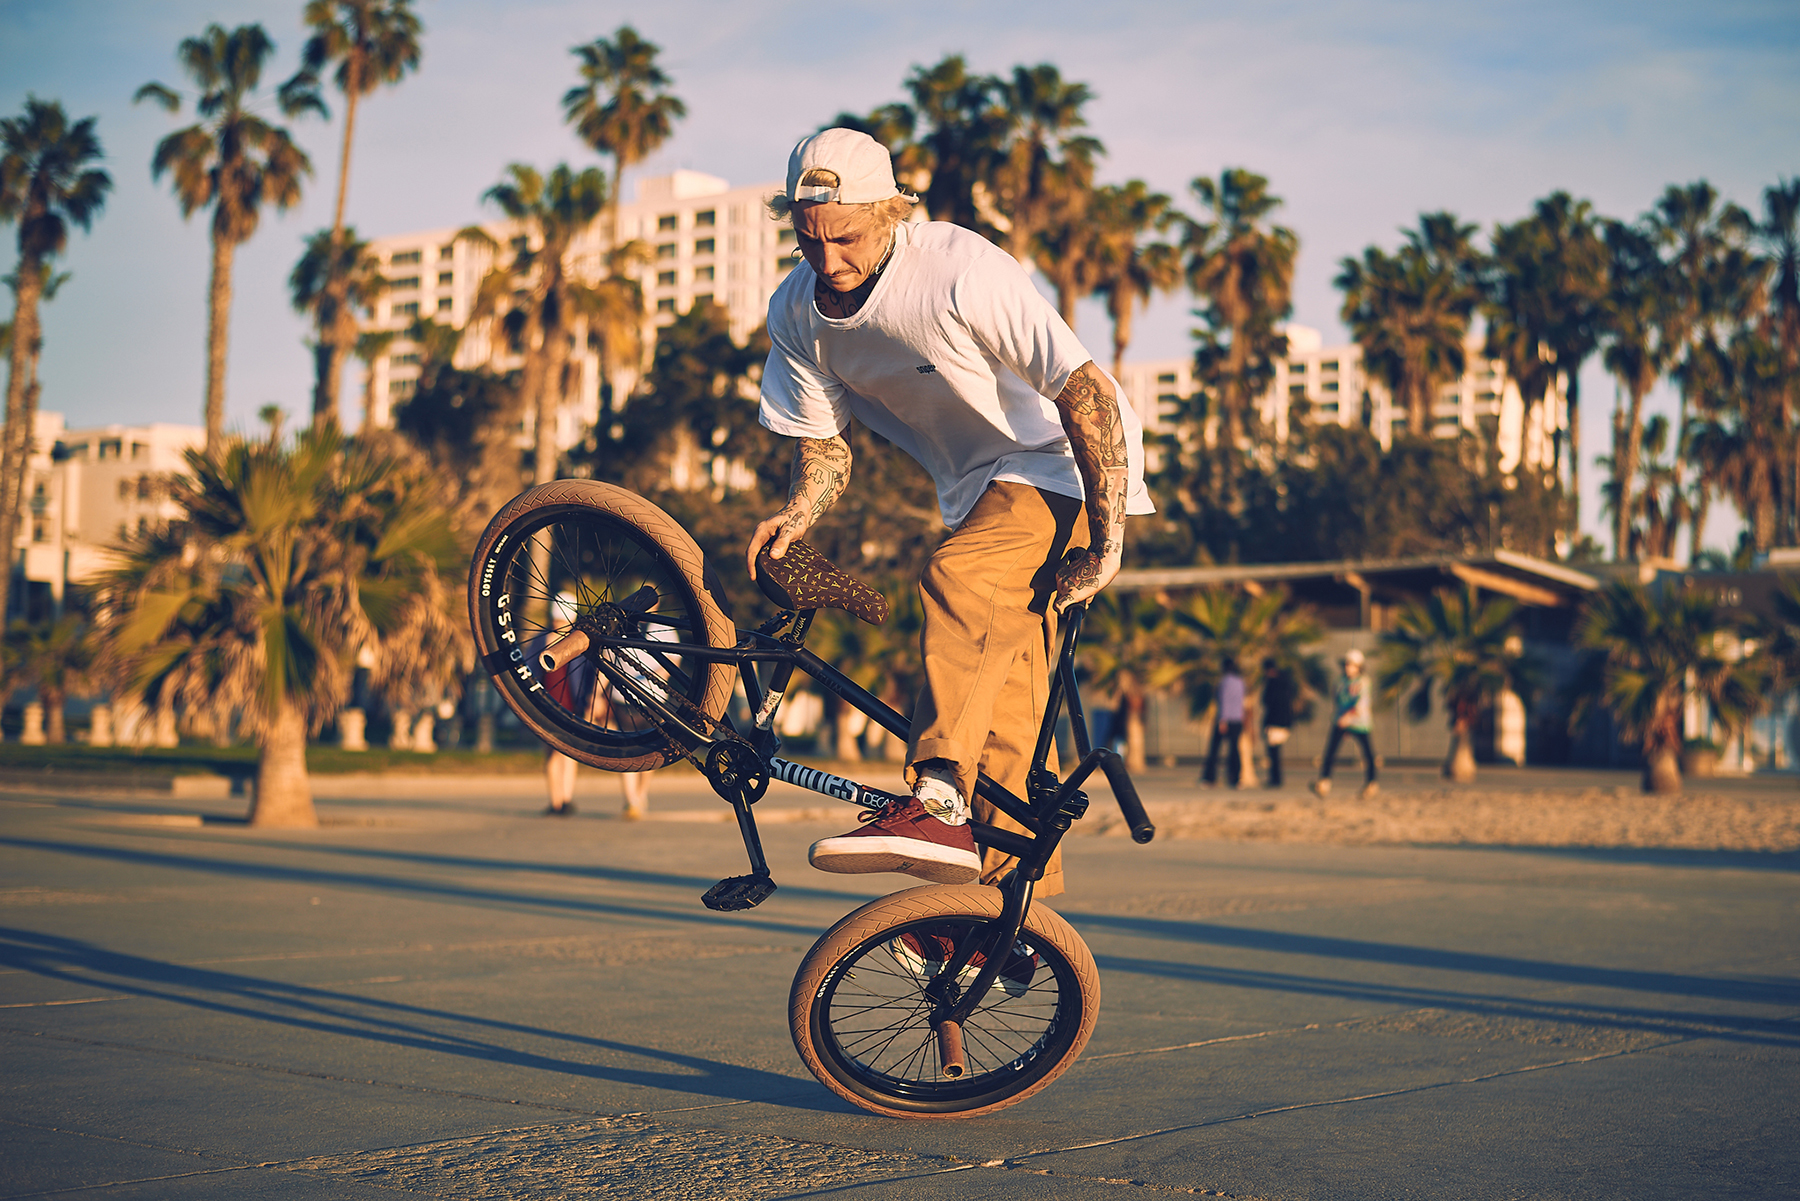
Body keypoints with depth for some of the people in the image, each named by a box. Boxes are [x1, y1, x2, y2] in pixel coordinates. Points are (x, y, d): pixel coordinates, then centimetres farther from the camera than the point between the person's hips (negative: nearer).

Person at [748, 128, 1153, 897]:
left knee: (959, 580, -34)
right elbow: (825, 446, 5)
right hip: (979, 487, 7)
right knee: (1005, 715, 5)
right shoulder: (797, 314, -7)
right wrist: (793, 519, -17)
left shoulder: (962, 273, -27)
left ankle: (938, 807, -39)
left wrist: (1106, 543, -27)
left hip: (1064, 465, -7)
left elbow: (1090, 395, -25)